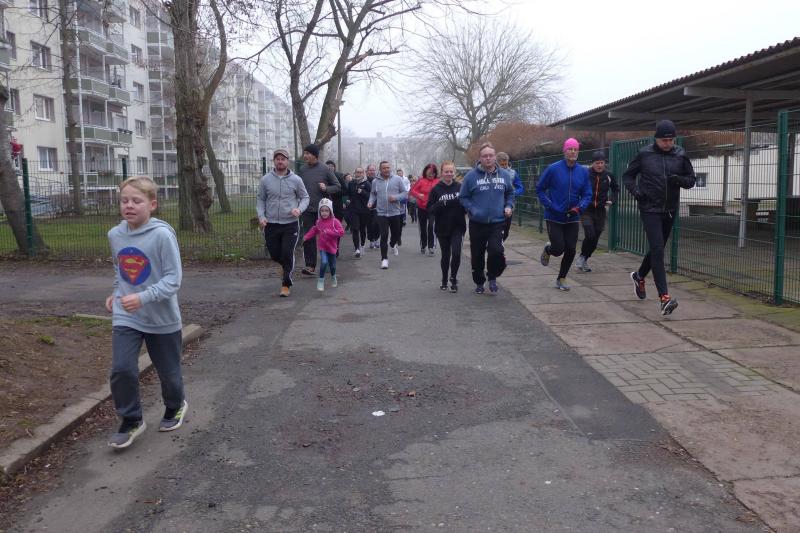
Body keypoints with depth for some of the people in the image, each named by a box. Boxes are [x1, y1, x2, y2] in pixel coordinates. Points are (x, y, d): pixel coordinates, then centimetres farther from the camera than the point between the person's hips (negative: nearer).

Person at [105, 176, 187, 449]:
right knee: (121, 370, -8)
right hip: (125, 317, 4)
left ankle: (175, 406, 43)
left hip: (162, 318, -3)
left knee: (168, 371, 13)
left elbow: (173, 278, -21)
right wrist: (116, 294, 9)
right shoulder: (115, 234, -2)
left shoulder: (162, 234, -20)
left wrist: (143, 298, -31)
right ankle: (131, 421, 14)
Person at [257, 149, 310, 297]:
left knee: (287, 254, -6)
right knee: (274, 254, 11)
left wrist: (299, 209, -14)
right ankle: (286, 266, 45)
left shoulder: (296, 179, -2)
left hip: (291, 224, -2)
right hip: (271, 224, 2)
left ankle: (286, 284, 9)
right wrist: (261, 216, -6)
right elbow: (260, 199, 8)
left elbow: (305, 197, 6)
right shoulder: (266, 179, 1)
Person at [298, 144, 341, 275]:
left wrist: (326, 188, -18)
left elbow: (337, 186, 1)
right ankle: (310, 265, -1)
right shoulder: (302, 170, 5)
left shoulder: (325, 169, -4)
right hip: (308, 210, 2)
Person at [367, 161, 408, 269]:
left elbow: (405, 193, 0)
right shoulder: (375, 181, 3)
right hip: (382, 213, 0)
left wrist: (396, 197, -17)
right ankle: (384, 259, 3)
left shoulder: (397, 179, -2)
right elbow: (373, 194, 15)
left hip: (395, 212, 1)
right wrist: (371, 202, -3)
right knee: (384, 236, -7)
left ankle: (393, 244, 51)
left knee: (396, 233, 14)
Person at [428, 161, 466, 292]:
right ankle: (444, 280, 31)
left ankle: (453, 279, 7)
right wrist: (442, 204, -21)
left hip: (457, 227, 0)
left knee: (456, 253, -14)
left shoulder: (460, 187, 0)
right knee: (445, 255, 11)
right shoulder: (436, 189, -2)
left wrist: (461, 203, -14)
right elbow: (430, 209, -4)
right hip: (442, 228, 0)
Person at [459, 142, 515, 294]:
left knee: (496, 251, -18)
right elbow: (463, 197, 1)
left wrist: (509, 206, 2)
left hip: (497, 222, 1)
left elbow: (510, 193, 19)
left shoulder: (504, 175, 5)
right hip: (477, 223, -1)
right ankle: (479, 282, 32)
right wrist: (472, 210, -13)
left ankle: (492, 277, 11)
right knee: (477, 256, 9)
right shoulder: (471, 176, -5)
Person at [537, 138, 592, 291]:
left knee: (570, 251, 3)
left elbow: (587, 194, 5)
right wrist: (550, 206, -13)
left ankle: (561, 279, 24)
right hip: (554, 218, -3)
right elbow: (540, 189, -3)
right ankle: (547, 250, 30)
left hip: (572, 218, 3)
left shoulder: (583, 171, 0)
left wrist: (579, 207, -14)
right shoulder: (553, 169, -9)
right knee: (558, 249, -7)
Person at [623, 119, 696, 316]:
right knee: (658, 250, -13)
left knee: (658, 249, 17)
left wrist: (680, 180, -14)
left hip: (670, 211, 4)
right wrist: (634, 190, -11)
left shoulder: (680, 156, 3)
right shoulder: (644, 154, -3)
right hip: (650, 209, -4)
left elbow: (691, 180, 9)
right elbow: (628, 175, 8)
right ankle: (664, 297, -15)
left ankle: (639, 276, 44)